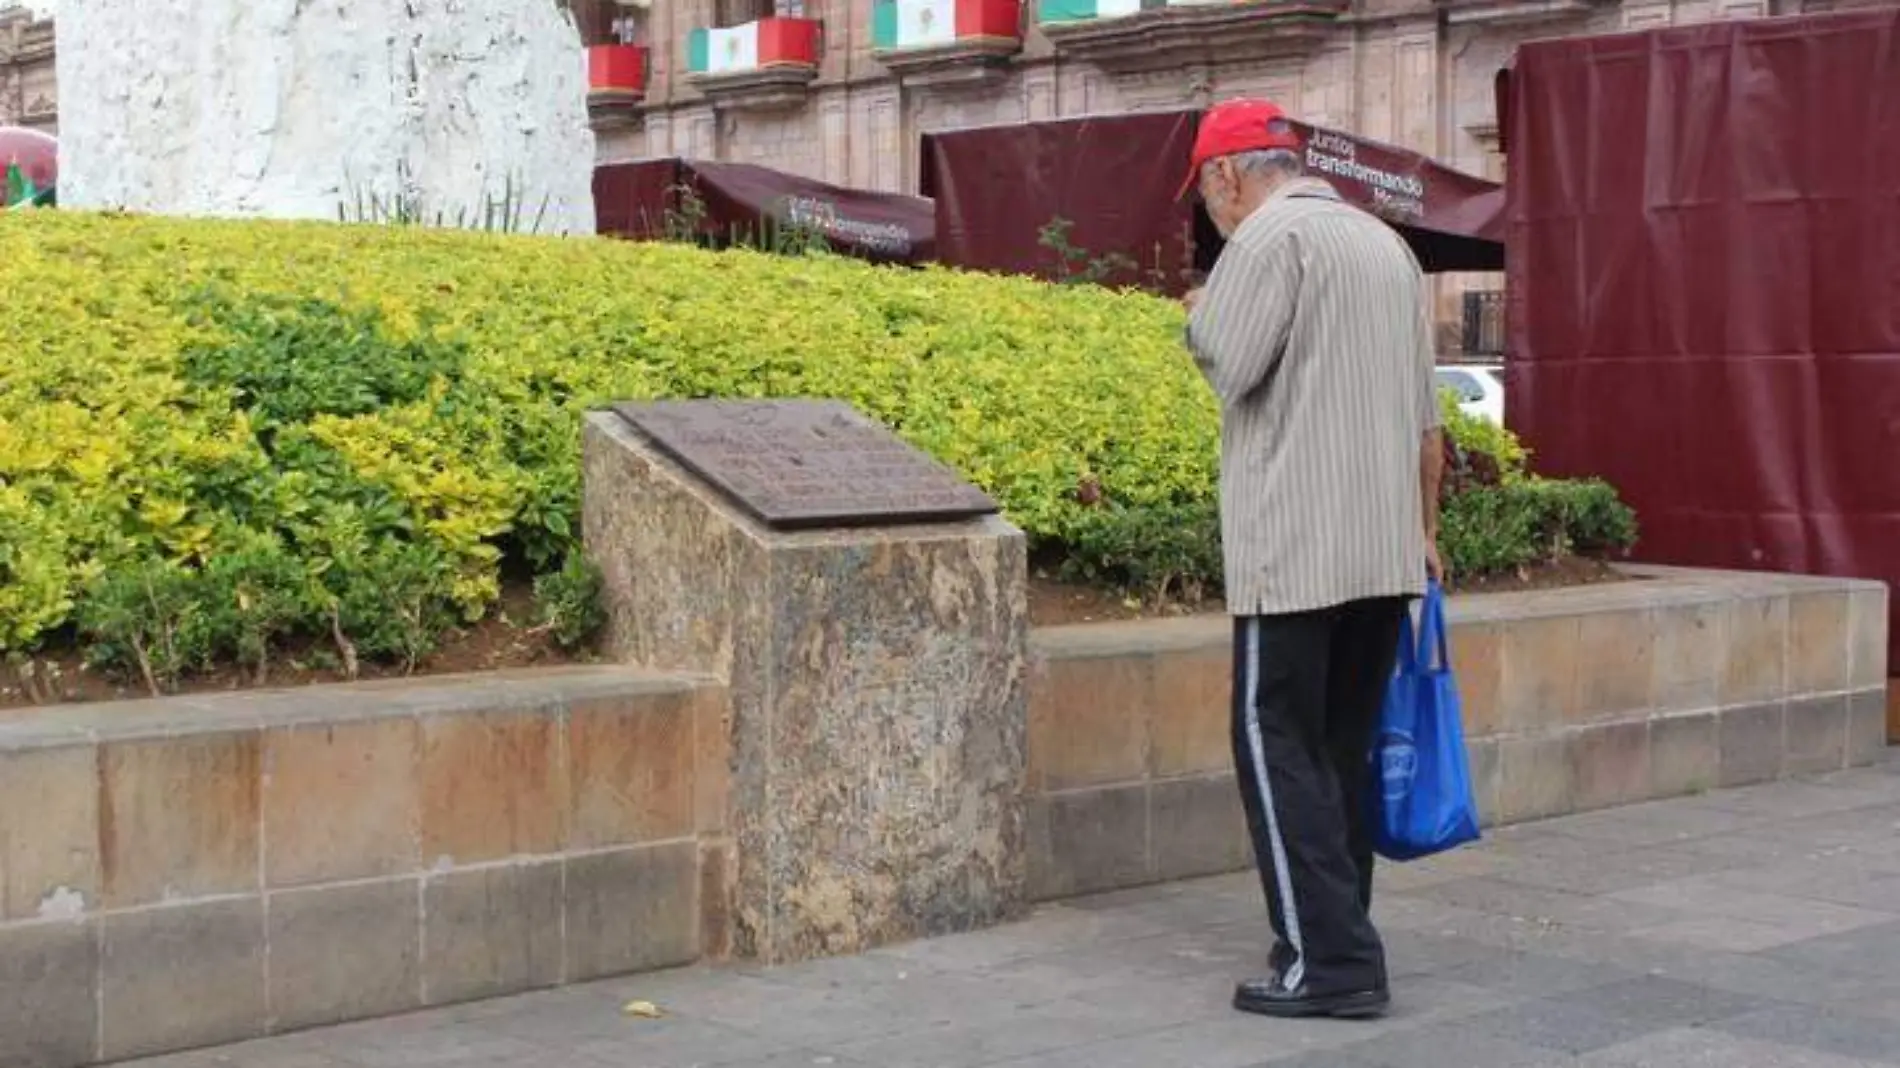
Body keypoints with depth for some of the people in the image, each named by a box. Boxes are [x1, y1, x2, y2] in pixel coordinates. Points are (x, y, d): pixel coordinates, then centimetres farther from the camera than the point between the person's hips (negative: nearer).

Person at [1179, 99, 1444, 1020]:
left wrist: (1199, 313, 5)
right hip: (1385, 550, 8)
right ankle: (1339, 936, 19)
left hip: (1296, 550, -8)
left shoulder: (1270, 236, -8)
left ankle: (1329, 962, -6)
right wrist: (1426, 527, 26)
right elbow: (1427, 413, 19)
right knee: (1343, 748, 14)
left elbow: (1226, 366, -16)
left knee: (1281, 748, -3)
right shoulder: (1385, 244, 17)